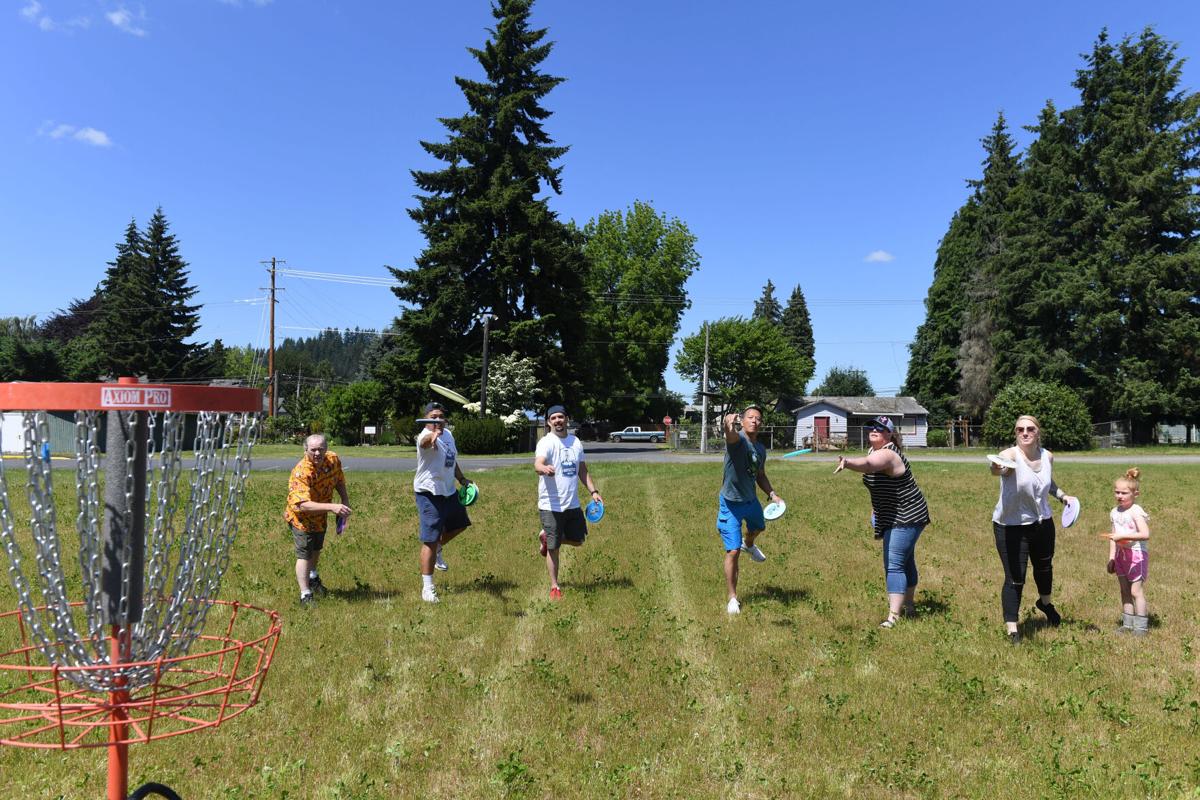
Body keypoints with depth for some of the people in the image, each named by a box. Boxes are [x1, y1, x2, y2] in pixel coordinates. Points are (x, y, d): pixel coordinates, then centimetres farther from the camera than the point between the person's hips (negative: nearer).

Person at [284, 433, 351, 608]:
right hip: (301, 517, -7)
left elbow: (339, 481, 2)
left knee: (316, 548, 28)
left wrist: (345, 501, -8)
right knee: (304, 554, -10)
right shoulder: (301, 473, -39)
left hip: (320, 516, 7)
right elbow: (303, 505, -48)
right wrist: (332, 507, -56)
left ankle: (313, 577, 55)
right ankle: (305, 595, 1)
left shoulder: (333, 460, -20)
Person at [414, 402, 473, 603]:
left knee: (459, 524, 26)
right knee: (430, 541, -5)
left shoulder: (448, 434, 8)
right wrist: (432, 435, -68)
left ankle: (437, 549, 49)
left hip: (449, 492, 8)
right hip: (429, 494, -8)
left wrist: (462, 479, 17)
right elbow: (425, 441, -46)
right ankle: (427, 587, 4)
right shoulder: (425, 437, -19)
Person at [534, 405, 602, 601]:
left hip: (573, 504, 6)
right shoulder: (546, 442, -12)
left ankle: (546, 536, 39)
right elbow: (537, 463, -31)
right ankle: (554, 586, 17)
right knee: (553, 548, 0)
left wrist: (593, 491, 9)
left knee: (577, 540, 15)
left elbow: (582, 470, 17)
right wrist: (544, 468, -54)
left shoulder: (575, 442, 8)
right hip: (550, 505, -6)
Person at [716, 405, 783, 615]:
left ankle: (748, 545, 72)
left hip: (751, 500, 7)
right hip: (731, 504, -7)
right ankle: (732, 598, 8)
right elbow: (731, 436, -48)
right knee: (733, 552, -8)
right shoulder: (738, 439, -22)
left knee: (757, 528, 35)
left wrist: (772, 494, 1)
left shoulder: (761, 449, 1)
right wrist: (728, 427, -72)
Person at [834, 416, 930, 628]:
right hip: (892, 517, 10)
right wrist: (875, 509, 11)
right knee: (905, 561, 22)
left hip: (907, 517, -10)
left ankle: (893, 616, -14)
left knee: (894, 564, -14)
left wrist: (847, 462, -67)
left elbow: (867, 465, -48)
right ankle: (909, 605, 37)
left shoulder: (887, 455, -25)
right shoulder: (875, 451, 5)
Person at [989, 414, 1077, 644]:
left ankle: (1045, 603, 56)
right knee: (1015, 579, -8)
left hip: (1042, 522, 6)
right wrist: (997, 468, -71)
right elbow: (1000, 467, -48)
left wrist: (1063, 496, 2)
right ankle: (1012, 630, 2)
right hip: (1011, 527, -6)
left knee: (1044, 567, 27)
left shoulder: (1047, 456, -3)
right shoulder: (1011, 455, -22)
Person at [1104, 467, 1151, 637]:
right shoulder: (1115, 512, 6)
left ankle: (1141, 626, 4)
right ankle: (1128, 624, 20)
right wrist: (1111, 558, 12)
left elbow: (1145, 534, -27)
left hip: (1136, 554, -7)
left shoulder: (1136, 512, -16)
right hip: (1121, 554, 7)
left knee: (1136, 591, -4)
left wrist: (1123, 536, -28)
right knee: (1125, 591, 11)